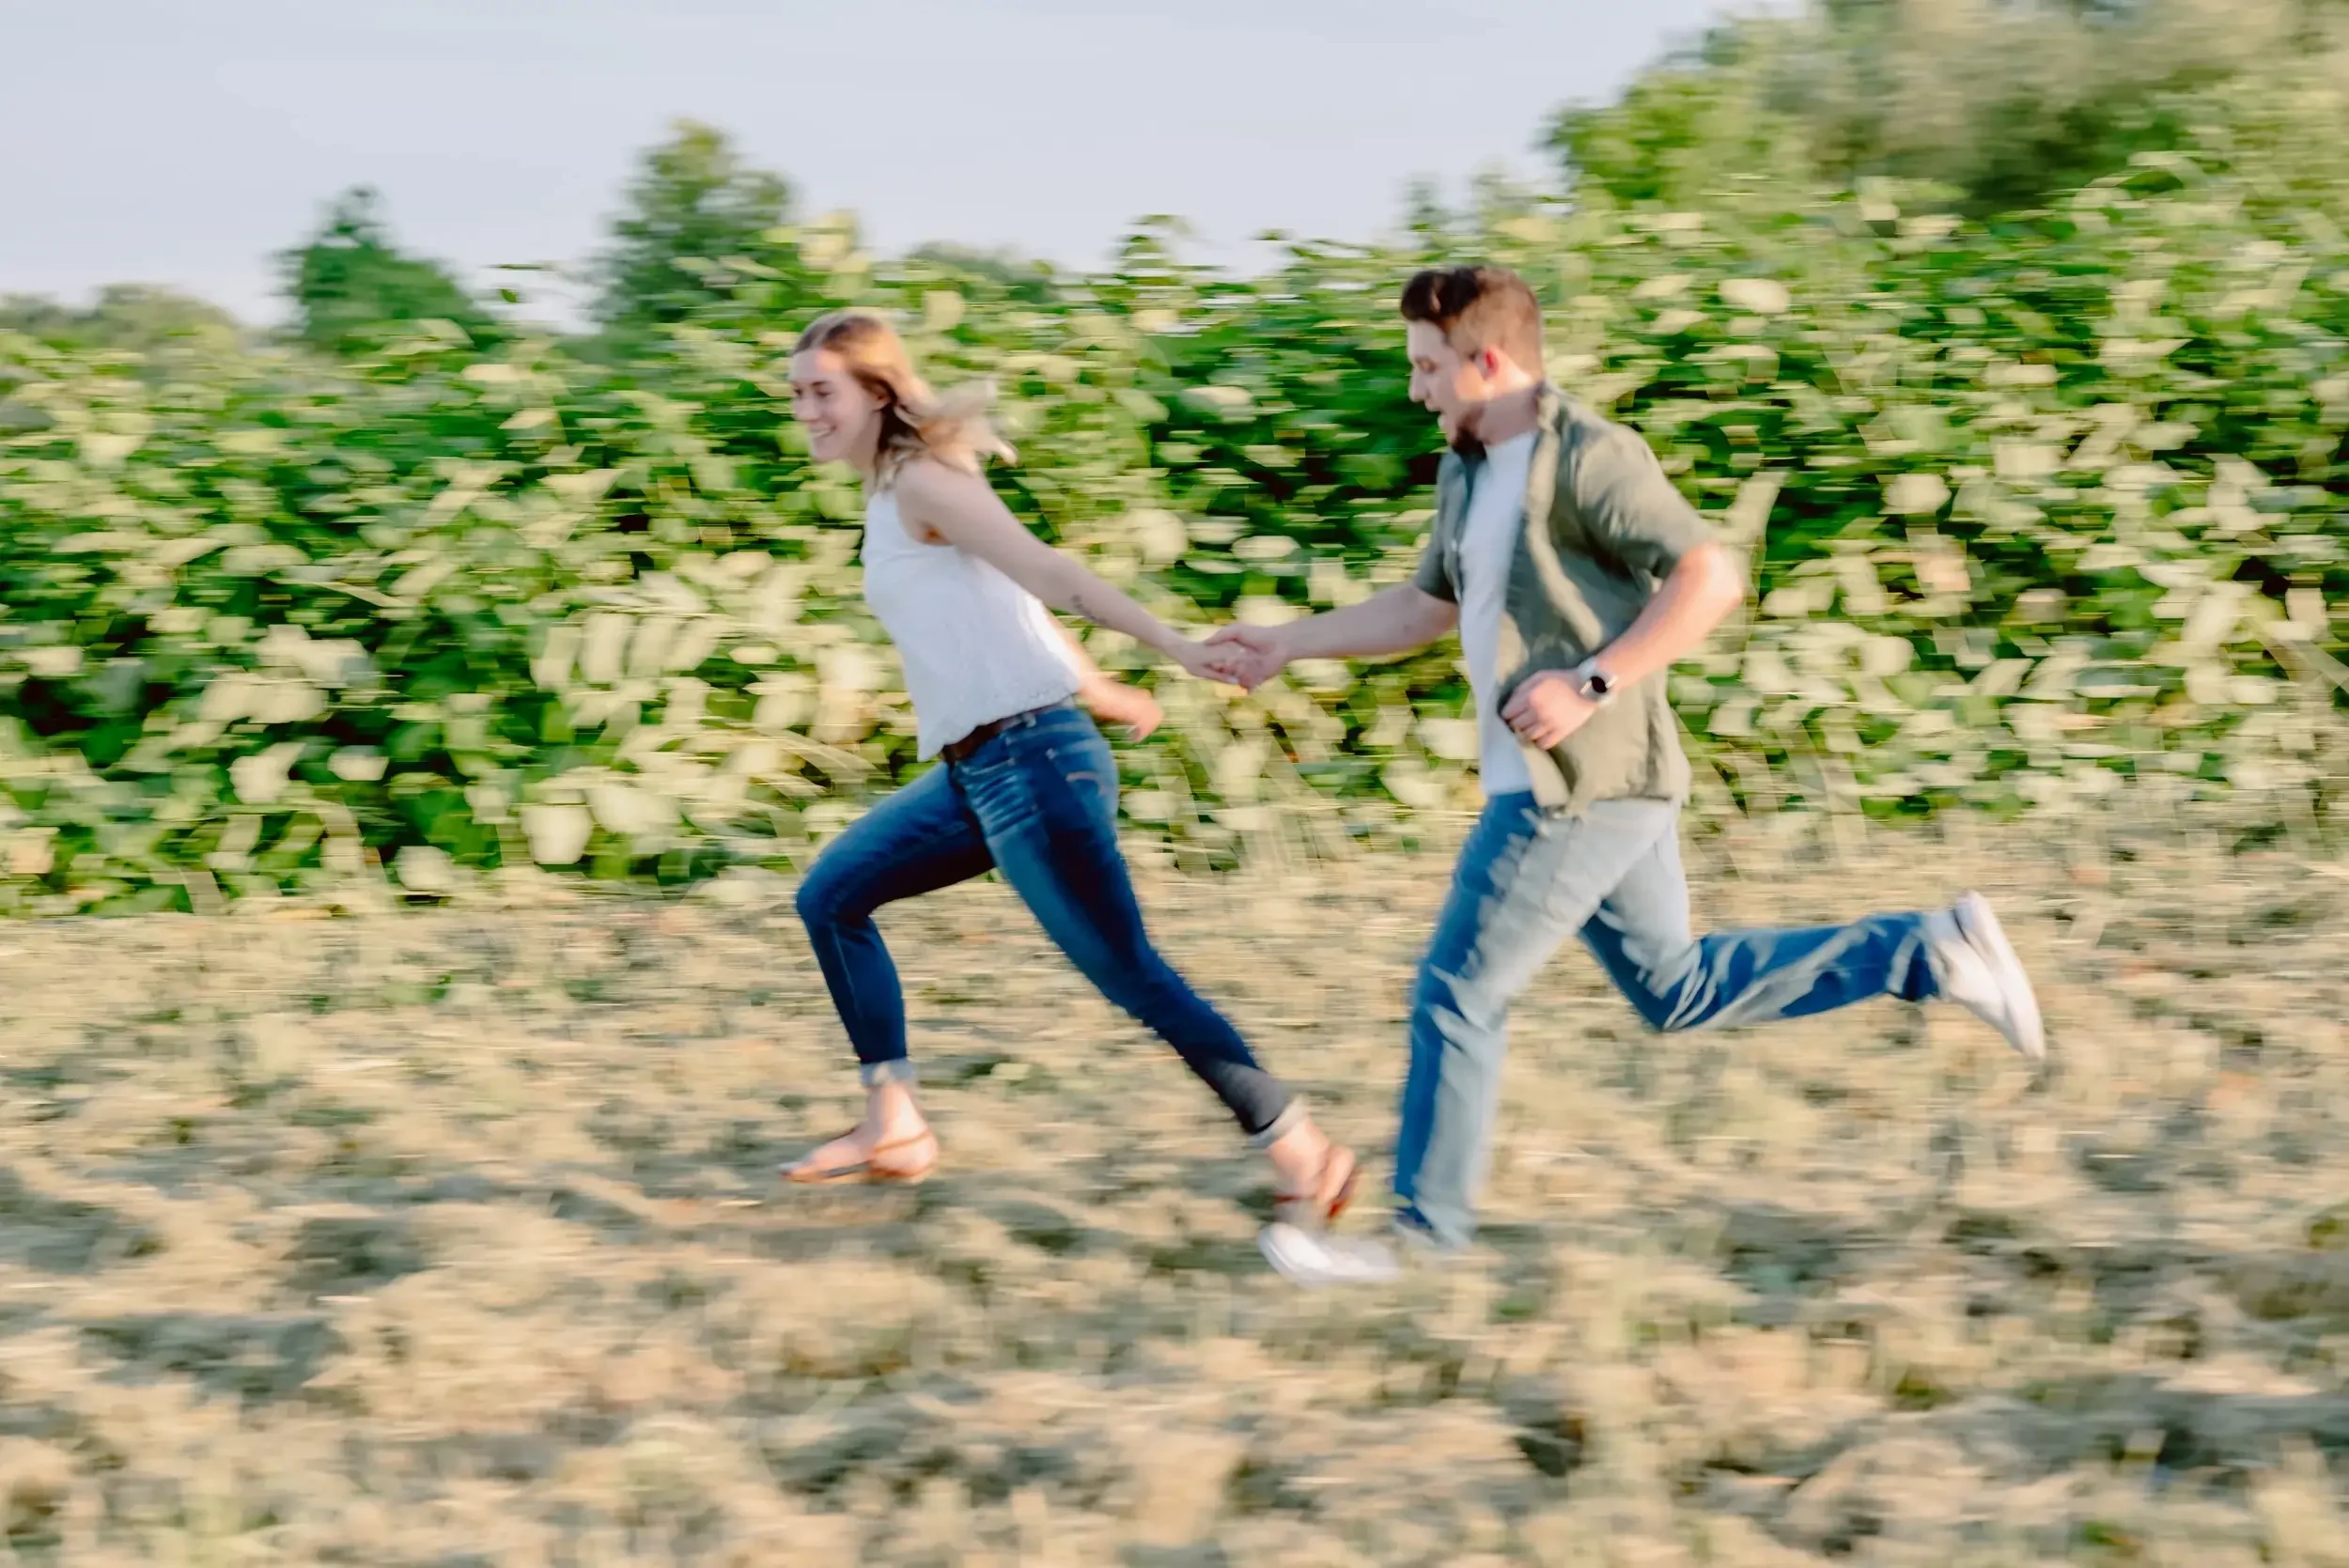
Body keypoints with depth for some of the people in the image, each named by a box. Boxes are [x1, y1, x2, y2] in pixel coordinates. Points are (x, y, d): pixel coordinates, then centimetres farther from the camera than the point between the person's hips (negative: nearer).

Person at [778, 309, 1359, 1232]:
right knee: (831, 896, 16)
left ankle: (1303, 1157, -6)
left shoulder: (920, 482, -8)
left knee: (1131, 975, -11)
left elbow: (1050, 575, -17)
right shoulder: (894, 495, 19)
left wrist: (1179, 650, -24)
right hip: (977, 770, 10)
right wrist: (1099, 690, 37)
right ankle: (893, 1128, 16)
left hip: (1029, 758, -10)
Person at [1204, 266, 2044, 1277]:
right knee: (1675, 990, 15)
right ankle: (1931, 955, 17)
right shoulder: (1468, 474, 14)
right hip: (1566, 783, 10)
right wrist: (1285, 645, 22)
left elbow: (1711, 578, -23)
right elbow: (1427, 607, 26)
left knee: (1456, 996, -4)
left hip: (1581, 787, -10)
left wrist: (1591, 684, -25)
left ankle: (1425, 1225, 7)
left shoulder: (1588, 457, -14)